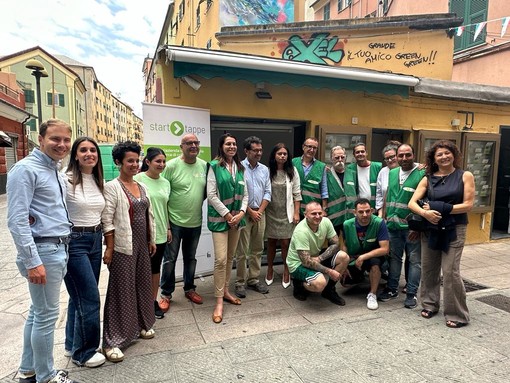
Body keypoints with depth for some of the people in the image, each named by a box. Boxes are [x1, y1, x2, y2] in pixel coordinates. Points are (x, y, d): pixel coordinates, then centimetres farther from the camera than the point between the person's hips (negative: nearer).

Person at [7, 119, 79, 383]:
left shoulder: (57, 170, 14)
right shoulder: (26, 169, -13)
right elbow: (17, 221, -18)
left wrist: (62, 248, 8)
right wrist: (32, 262, -21)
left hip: (59, 248, 9)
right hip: (43, 250, -9)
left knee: (38, 312, 19)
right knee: (47, 315, 3)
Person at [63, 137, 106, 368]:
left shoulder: (100, 182, 8)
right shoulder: (67, 179, -13)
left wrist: (103, 240, 15)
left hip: (96, 241, 7)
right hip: (74, 242, -7)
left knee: (80, 296, 17)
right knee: (90, 299, -2)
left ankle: (72, 344, 35)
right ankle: (83, 352, 18)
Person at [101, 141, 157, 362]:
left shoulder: (141, 187, 11)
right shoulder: (112, 187, -10)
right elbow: (107, 221, -14)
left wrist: (151, 240, 15)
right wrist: (109, 248, -16)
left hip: (142, 244, 7)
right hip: (123, 246, -7)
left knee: (142, 284, 16)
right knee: (121, 289, 0)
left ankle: (141, 324, 36)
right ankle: (112, 341, 12)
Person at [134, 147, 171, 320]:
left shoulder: (165, 182, 8)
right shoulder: (138, 179, -10)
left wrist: (168, 228, 15)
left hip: (160, 233, 5)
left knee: (155, 268, 15)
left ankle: (154, 301, 29)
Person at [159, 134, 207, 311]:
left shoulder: (204, 165, 1)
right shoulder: (172, 165, -11)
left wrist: (197, 203, -2)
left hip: (195, 222, 4)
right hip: (175, 222, -4)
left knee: (191, 258, 18)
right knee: (170, 259, 7)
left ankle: (189, 289, 36)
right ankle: (166, 294, 24)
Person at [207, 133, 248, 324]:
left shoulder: (240, 168, 10)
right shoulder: (214, 166, -6)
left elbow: (245, 194, 9)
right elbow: (211, 195, -11)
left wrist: (241, 213, -6)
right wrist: (227, 214, -13)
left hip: (236, 218, 6)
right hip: (220, 218, -5)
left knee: (230, 257, 14)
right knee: (220, 259, -9)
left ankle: (225, 291, 29)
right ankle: (219, 302, 2)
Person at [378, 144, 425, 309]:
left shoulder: (422, 174, -9)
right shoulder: (391, 173, 9)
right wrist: (384, 218, 10)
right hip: (393, 225, 5)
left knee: (414, 260, 6)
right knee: (394, 257, 15)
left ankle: (411, 293, 19)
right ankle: (392, 289, 27)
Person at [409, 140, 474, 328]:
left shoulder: (465, 176, 0)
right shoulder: (428, 179, 4)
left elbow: (468, 204, -7)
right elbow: (412, 203, -3)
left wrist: (441, 208, -15)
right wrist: (425, 213, -22)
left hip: (454, 230, -3)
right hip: (430, 229, 3)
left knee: (450, 271, -5)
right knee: (428, 269, 10)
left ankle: (457, 314, 12)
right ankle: (430, 304, 28)